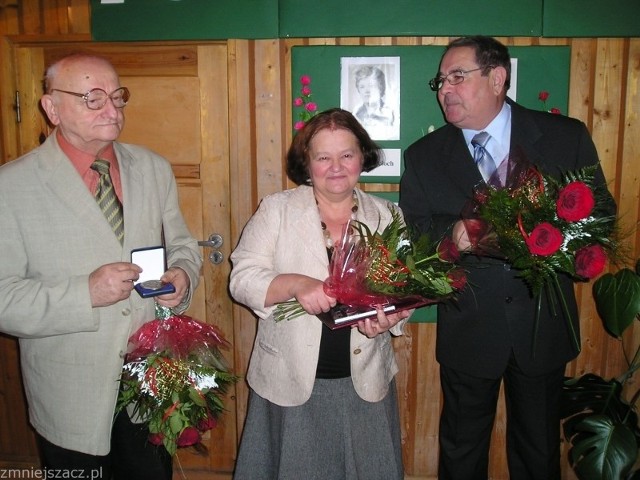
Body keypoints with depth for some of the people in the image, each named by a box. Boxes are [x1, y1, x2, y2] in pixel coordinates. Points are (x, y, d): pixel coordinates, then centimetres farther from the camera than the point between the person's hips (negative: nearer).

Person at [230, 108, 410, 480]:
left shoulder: (385, 216, 4)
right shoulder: (276, 209, -3)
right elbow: (242, 278, -8)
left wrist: (390, 316, -17)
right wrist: (295, 284, -27)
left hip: (364, 383, 2)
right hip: (290, 381, -2)